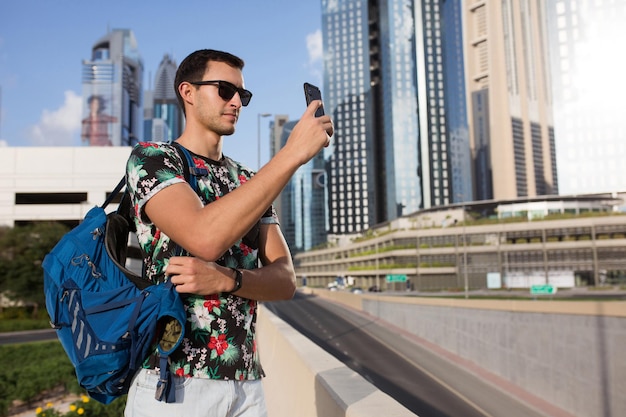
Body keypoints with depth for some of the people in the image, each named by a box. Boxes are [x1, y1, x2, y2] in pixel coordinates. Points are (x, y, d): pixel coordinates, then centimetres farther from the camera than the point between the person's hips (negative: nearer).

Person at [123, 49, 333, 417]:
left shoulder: (251, 183, 12)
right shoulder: (151, 157, -5)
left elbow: (285, 280, 2)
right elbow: (205, 238, -25)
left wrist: (226, 279, -18)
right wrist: (292, 153, -22)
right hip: (173, 384, -5)